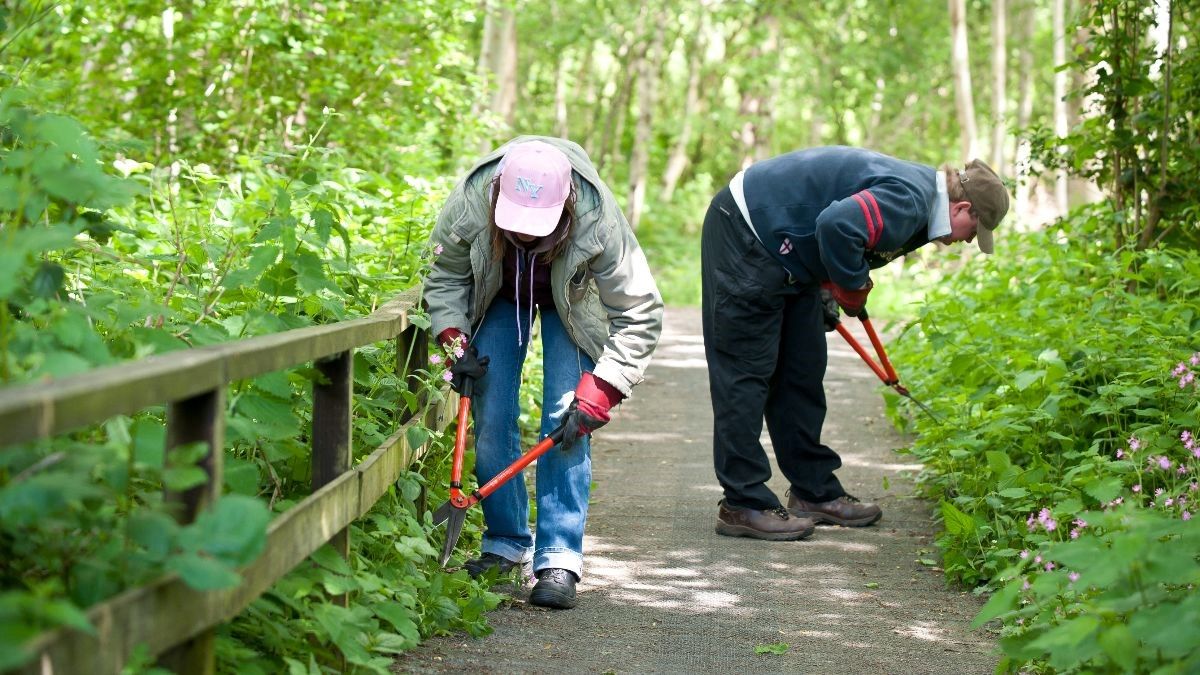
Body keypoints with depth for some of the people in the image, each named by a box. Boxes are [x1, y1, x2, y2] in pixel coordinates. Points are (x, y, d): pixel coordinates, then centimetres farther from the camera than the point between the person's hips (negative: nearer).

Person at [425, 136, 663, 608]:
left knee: (567, 421, -16)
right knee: (491, 418, -5)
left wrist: (599, 393, -34)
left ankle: (559, 560, -15)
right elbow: (446, 276, -10)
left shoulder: (598, 220, -40)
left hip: (570, 302, -2)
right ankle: (506, 544, 11)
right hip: (499, 298, 2)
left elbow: (639, 313, -29)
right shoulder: (470, 201, -34)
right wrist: (454, 339, -24)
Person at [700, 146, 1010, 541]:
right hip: (746, 234, -11)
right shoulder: (908, 201, -23)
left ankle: (815, 492, 21)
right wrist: (855, 289, -21)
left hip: (786, 259, 11)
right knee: (746, 373, -9)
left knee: (802, 373, 13)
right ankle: (743, 505, -7)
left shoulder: (915, 193, 10)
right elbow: (838, 226, -38)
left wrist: (826, 299, 11)